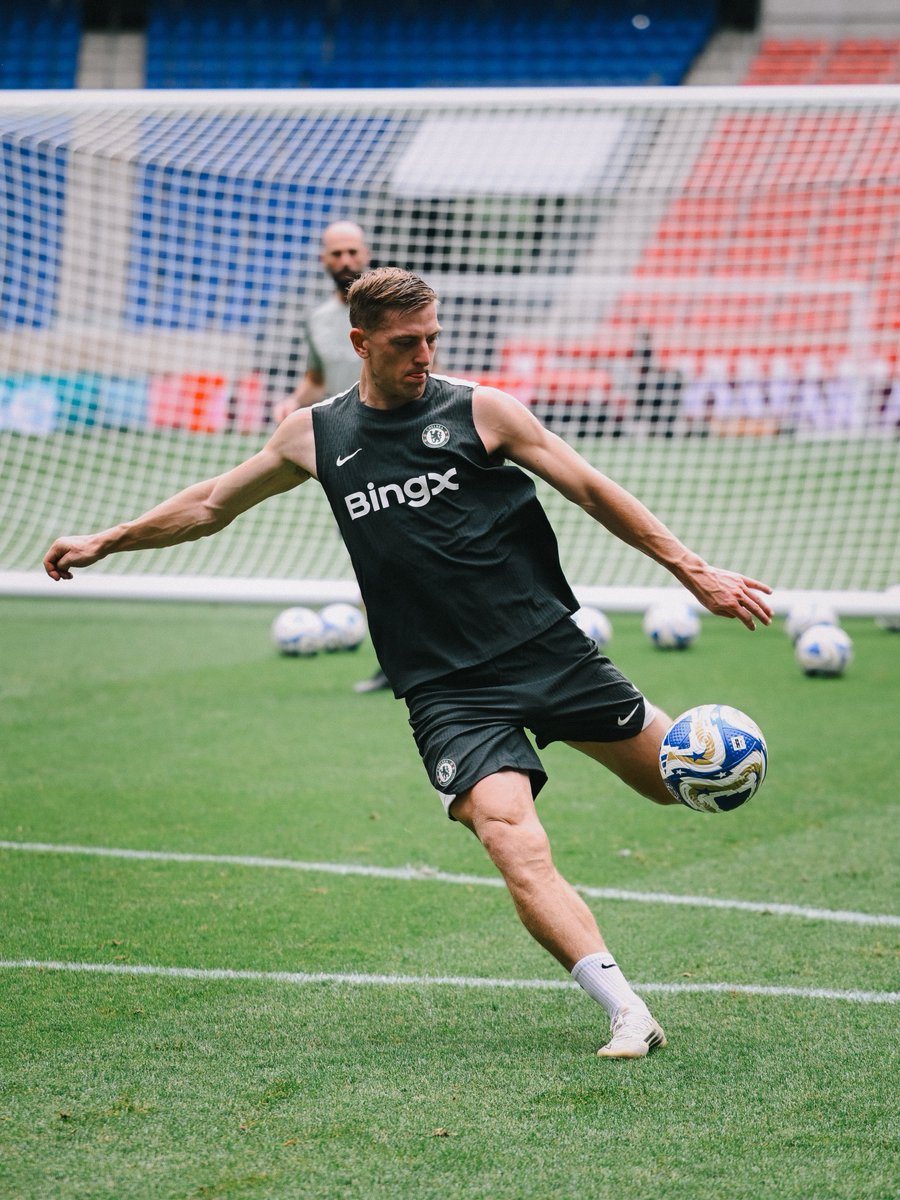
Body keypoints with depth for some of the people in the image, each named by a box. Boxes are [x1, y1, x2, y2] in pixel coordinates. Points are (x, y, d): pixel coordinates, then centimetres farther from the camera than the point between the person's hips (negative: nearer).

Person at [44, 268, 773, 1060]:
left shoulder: (480, 410, 2)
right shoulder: (316, 436, 9)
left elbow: (594, 493, 6)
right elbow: (212, 504, 24)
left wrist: (694, 571, 2)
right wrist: (105, 542, 27)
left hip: (550, 652, 0)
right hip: (448, 692, 0)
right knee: (518, 852, -21)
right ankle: (628, 1015, -22)